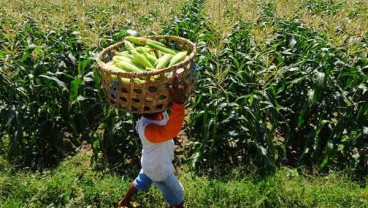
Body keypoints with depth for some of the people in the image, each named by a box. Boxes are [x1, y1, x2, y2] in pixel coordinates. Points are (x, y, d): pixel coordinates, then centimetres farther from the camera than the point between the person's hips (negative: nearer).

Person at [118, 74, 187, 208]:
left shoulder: (159, 113, -21)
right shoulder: (148, 129, -47)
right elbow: (171, 131, -67)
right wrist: (178, 102, -77)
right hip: (159, 170, -8)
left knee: (140, 182, 33)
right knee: (177, 196, 17)